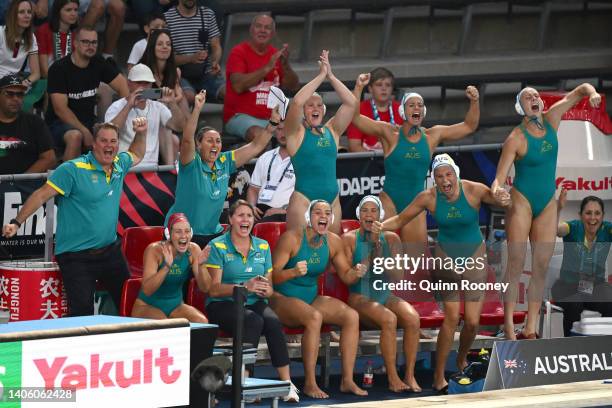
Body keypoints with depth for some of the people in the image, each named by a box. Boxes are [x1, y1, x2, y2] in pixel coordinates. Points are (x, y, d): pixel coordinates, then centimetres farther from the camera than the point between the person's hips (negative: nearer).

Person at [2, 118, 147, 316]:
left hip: (110, 251, 7)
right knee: (83, 313, -14)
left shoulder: (119, 165, 6)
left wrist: (141, 133, 13)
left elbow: (136, 155, 30)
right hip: (77, 256, -7)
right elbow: (41, 195, -13)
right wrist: (16, 223, -18)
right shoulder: (73, 169, -14)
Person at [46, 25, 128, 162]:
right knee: (75, 136, -37)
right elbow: (60, 109, -16)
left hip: (89, 122, 5)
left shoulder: (98, 64, 5)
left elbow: (123, 87, 4)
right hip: (60, 123, -5)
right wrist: (84, 131, -23)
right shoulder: (58, 69, -11)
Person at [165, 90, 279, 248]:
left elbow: (256, 146, 7)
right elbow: (187, 139, -28)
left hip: (212, 233, 6)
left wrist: (273, 123, -5)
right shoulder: (192, 163, -9)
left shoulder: (224, 163, 5)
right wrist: (197, 109, -39)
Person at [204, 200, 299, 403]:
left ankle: (287, 383, -33)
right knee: (253, 321, -35)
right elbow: (214, 288, -8)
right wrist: (245, 287, -21)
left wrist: (266, 290, -9)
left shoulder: (262, 247, 16)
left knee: (273, 321, -30)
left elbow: (269, 288, 17)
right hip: (222, 304, -4)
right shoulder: (218, 246, 0)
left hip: (254, 303, 4)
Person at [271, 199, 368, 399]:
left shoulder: (333, 242, 3)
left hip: (311, 298, 6)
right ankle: (310, 383, -30)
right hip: (283, 298, -6)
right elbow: (272, 276, -19)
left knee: (352, 316, -16)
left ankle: (347, 380, -13)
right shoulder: (291, 238, -14)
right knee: (314, 317, -36)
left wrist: (355, 272, -12)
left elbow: (345, 276, 11)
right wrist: (294, 272, -38)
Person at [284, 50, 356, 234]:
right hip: (303, 200, -5)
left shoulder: (331, 130, 13)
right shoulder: (296, 132, 2)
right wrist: (321, 76, -10)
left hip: (332, 200, 5)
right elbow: (296, 102, -15)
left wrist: (331, 76, -2)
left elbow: (351, 103, 5)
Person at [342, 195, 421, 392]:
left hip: (385, 296, 4)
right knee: (389, 319, -34)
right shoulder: (349, 239, 1)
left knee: (412, 317, -28)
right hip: (360, 297, -4)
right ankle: (393, 378, -28)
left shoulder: (391, 239, 10)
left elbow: (398, 277, 5)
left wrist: (381, 258, -10)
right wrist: (368, 259, -15)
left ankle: (410, 375, -22)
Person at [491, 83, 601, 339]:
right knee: (516, 264, -10)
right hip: (522, 202, -5)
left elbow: (579, 90, 3)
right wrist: (496, 190, -38)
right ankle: (508, 327, -11)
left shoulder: (551, 119, -1)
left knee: (541, 267, 2)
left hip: (547, 205, 6)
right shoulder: (516, 139, -14)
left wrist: (592, 94, -20)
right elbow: (500, 177, -15)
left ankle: (530, 330, 3)